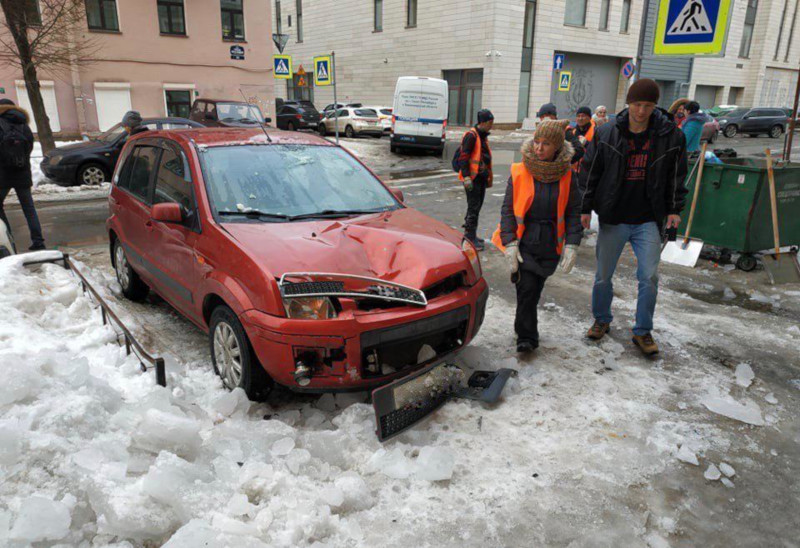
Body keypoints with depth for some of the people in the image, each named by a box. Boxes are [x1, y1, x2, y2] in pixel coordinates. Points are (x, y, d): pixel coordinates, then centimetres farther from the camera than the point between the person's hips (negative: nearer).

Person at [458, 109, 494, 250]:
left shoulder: (484, 136, 16)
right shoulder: (471, 136, -13)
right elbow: (463, 157, -18)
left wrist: (489, 177, 25)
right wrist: (466, 177, -24)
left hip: (481, 178, 9)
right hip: (472, 178, -9)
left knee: (477, 206, 15)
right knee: (473, 207, -8)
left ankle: (469, 233, 26)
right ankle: (470, 238, -3)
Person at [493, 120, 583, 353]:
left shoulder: (567, 176, 0)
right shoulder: (520, 172, -4)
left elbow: (573, 213, 3)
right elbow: (508, 209, -3)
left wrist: (571, 246, -8)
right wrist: (510, 243, -11)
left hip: (549, 245, 2)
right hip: (523, 242, -2)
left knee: (534, 290, 12)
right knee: (527, 288, -11)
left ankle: (525, 333, 31)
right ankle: (527, 337, 4)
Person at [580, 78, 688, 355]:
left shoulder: (671, 135, -3)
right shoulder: (606, 134, -4)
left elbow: (676, 176, 6)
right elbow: (591, 172, 1)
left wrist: (674, 209, 2)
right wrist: (586, 208, -1)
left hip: (648, 221, 0)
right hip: (612, 219, 0)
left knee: (650, 277, -3)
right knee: (603, 275, 10)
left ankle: (643, 331, 13)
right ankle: (602, 319, 32)